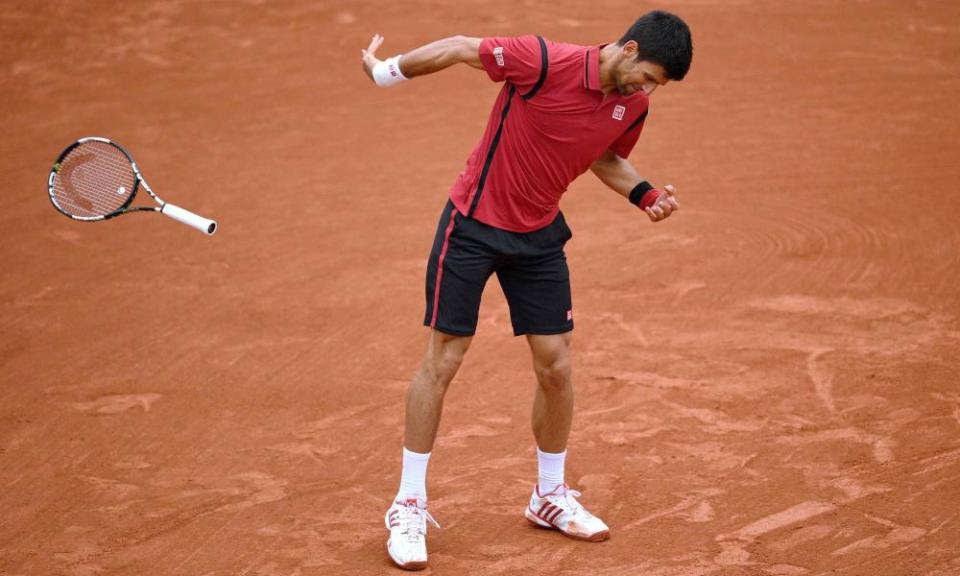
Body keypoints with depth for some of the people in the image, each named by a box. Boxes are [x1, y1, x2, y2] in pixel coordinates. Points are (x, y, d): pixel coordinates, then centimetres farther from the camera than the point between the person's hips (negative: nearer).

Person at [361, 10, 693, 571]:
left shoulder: (634, 105, -6)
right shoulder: (544, 62, -26)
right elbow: (460, 48, -14)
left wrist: (645, 194, -4)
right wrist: (389, 70, -2)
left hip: (540, 235, 5)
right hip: (473, 225, -5)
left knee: (556, 366, 4)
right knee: (442, 361, -1)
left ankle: (550, 495, 26)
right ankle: (410, 506, 10)